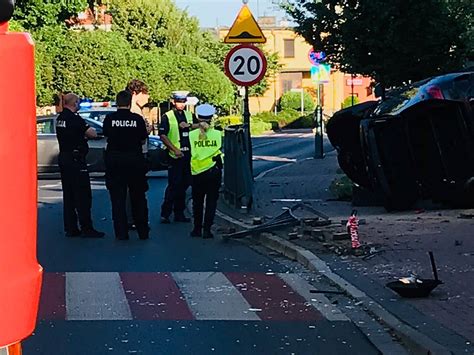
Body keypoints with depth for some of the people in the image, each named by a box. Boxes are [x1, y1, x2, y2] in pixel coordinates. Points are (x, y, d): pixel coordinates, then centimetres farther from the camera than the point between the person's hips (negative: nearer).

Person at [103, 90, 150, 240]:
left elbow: (106, 135, 7)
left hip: (114, 160, 0)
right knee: (138, 197, 13)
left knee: (117, 198, 5)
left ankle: (121, 233, 3)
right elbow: (143, 138, 2)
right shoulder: (138, 119, -7)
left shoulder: (109, 119, -6)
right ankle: (143, 232, 18)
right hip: (135, 159, 1)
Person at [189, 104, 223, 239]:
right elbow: (219, 153, 0)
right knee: (211, 201, 6)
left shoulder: (192, 135, -6)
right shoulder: (218, 134, -6)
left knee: (197, 201, 14)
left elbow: (192, 154, -2)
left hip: (197, 172, 1)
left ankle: (197, 229, 16)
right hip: (214, 172, -1)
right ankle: (207, 230, 1)